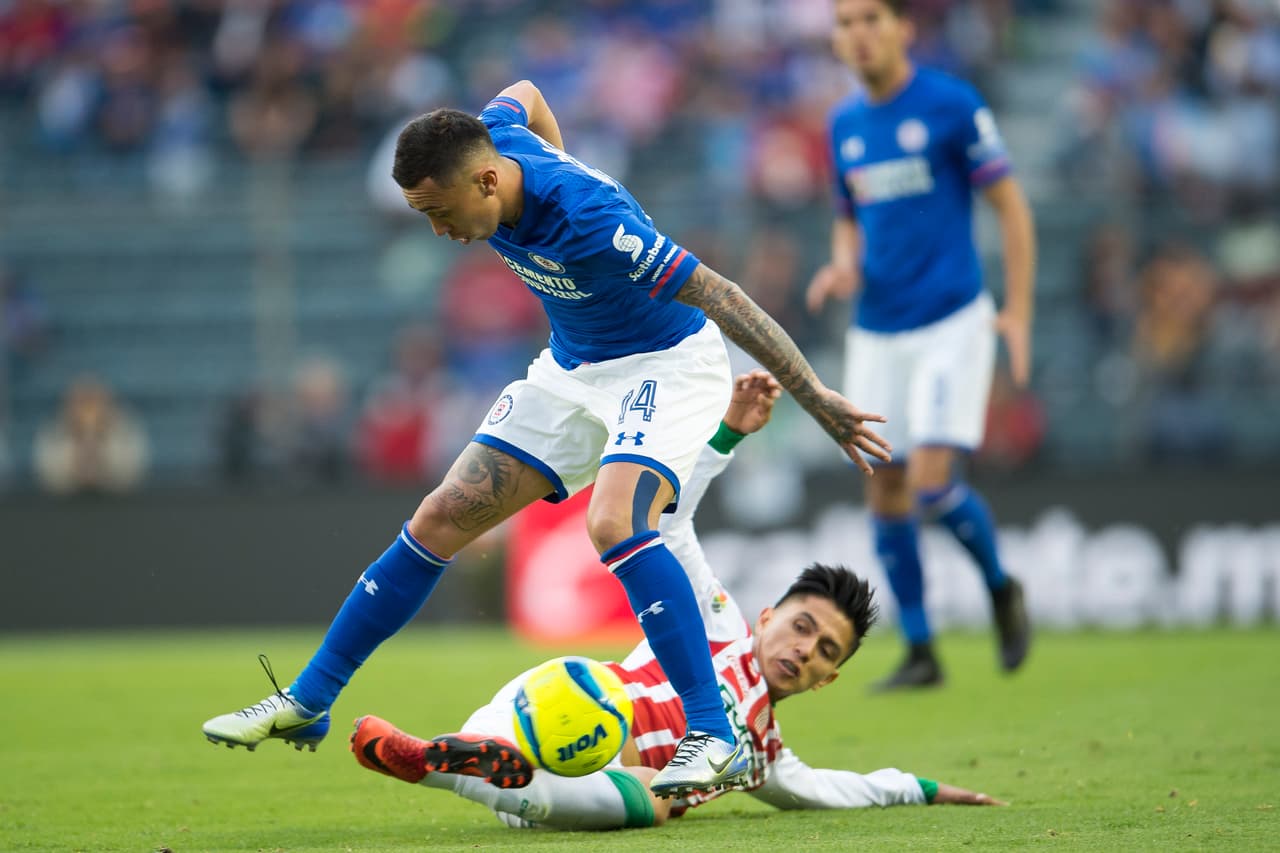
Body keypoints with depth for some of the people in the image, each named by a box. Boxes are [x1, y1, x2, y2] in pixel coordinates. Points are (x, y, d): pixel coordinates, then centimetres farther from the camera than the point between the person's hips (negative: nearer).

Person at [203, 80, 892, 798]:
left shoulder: (588, 220, -36)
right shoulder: (488, 141, -14)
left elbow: (718, 295, -33)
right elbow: (525, 96, 10)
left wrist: (818, 399, -33)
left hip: (666, 364, -8)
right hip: (572, 370, 8)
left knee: (614, 524, -33)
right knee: (440, 522, 4)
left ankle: (715, 738, -28)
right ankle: (307, 703, 13)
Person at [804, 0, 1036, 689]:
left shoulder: (953, 107, -6)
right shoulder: (845, 124, 10)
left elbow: (1011, 208, -3)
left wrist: (1018, 313, -8)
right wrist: (843, 267, 0)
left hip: (952, 324, -5)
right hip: (876, 334, 5)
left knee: (932, 483, -16)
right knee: (887, 493, 4)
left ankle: (1001, 589, 12)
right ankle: (920, 653, 15)